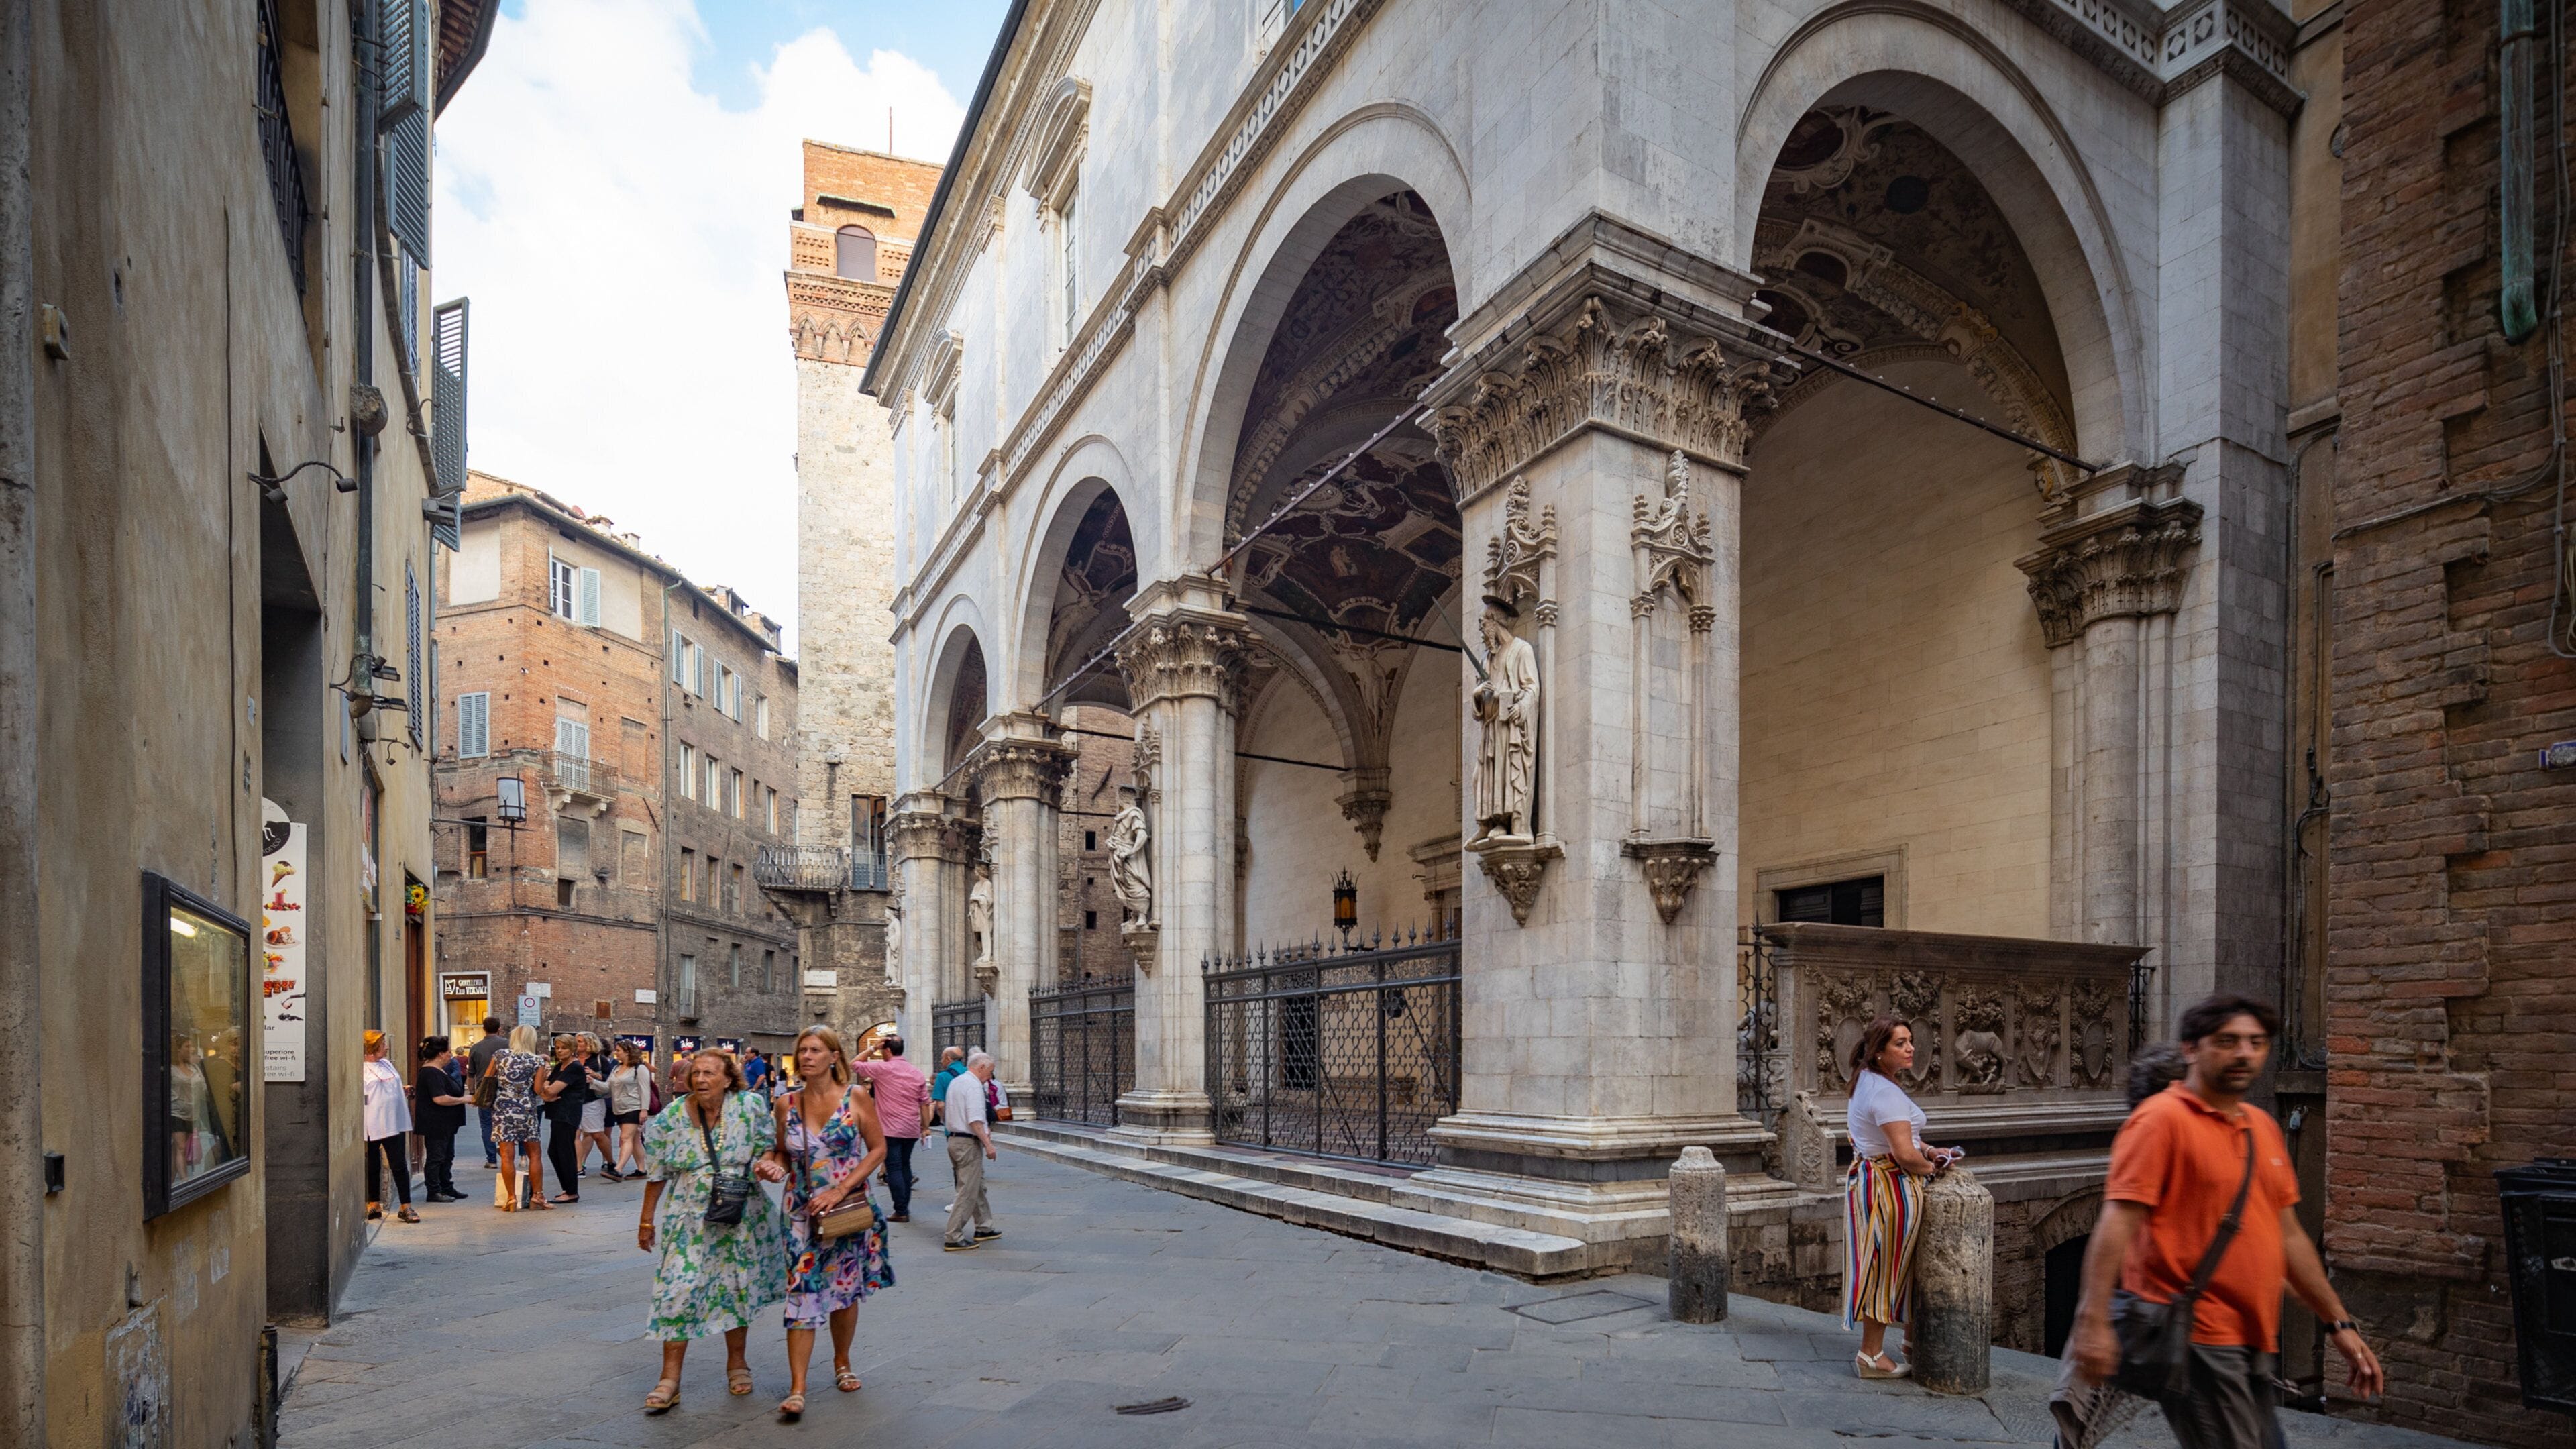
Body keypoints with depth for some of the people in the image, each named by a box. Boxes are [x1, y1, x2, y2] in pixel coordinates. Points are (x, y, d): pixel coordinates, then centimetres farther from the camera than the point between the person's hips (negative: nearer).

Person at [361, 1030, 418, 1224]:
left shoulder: (387, 1064, 13)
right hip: (373, 1126, -4)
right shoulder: (361, 1069, -7)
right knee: (373, 1166, 10)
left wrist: (404, 1091, 7)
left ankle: (406, 1207, 0)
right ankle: (374, 1205, 25)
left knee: (399, 1164, 0)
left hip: (394, 1123, 4)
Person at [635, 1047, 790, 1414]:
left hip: (741, 1217, 0)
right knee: (678, 1291, -4)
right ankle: (669, 1378, 7)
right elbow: (656, 1174, 3)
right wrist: (647, 1221, 6)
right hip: (689, 1219, 0)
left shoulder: (750, 1106, -8)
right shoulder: (670, 1118, -6)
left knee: (738, 1288, 10)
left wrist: (765, 1165, -21)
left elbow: (767, 1148, 2)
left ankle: (736, 1364, 29)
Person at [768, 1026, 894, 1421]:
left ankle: (842, 1363, 35)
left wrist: (840, 1190, -14)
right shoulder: (787, 1104, 0)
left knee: (845, 1289, 13)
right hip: (802, 1212, 1)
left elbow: (878, 1149, -6)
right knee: (802, 1293, -6)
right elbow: (784, 1153, 13)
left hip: (849, 1207, -1)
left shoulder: (856, 1098, -8)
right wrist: (777, 1167, -11)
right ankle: (797, 1389, -4)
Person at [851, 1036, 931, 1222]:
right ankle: (905, 1205, 23)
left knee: (894, 1168, -1)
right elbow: (925, 1102, 6)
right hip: (912, 1129, 5)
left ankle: (901, 1211, -2)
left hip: (891, 1129, -5)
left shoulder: (882, 1068, -10)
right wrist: (926, 1127, 13)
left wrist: (872, 1049, 3)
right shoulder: (916, 1072, 5)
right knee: (905, 1165, 18)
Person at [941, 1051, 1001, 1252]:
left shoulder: (955, 1082, 15)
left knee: (977, 1186, 20)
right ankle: (954, 1239, -4)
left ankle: (984, 1228, 29)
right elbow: (975, 1120, -23)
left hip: (954, 1138, 10)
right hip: (969, 1143, -10)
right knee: (967, 1192, -5)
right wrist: (988, 1143, -21)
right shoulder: (973, 1085, -16)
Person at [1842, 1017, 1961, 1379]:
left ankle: (1913, 1342, 31)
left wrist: (1929, 1151, 10)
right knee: (1887, 1267, 0)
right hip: (1889, 1185, -10)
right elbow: (1905, 1155, -26)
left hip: (1866, 1177, 10)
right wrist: (1930, 1167, -5)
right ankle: (1871, 1355, 10)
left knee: (1892, 1267, 18)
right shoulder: (1886, 1092, -22)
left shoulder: (1866, 1082, 10)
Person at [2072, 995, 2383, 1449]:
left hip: (2252, 1343, 8)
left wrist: (2339, 1324, 21)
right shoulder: (2162, 1118, -10)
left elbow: (2289, 1236, 22)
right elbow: (2117, 1223, -18)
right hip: (2194, 1338, -8)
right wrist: (2094, 1318, -25)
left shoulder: (2264, 1126, 15)